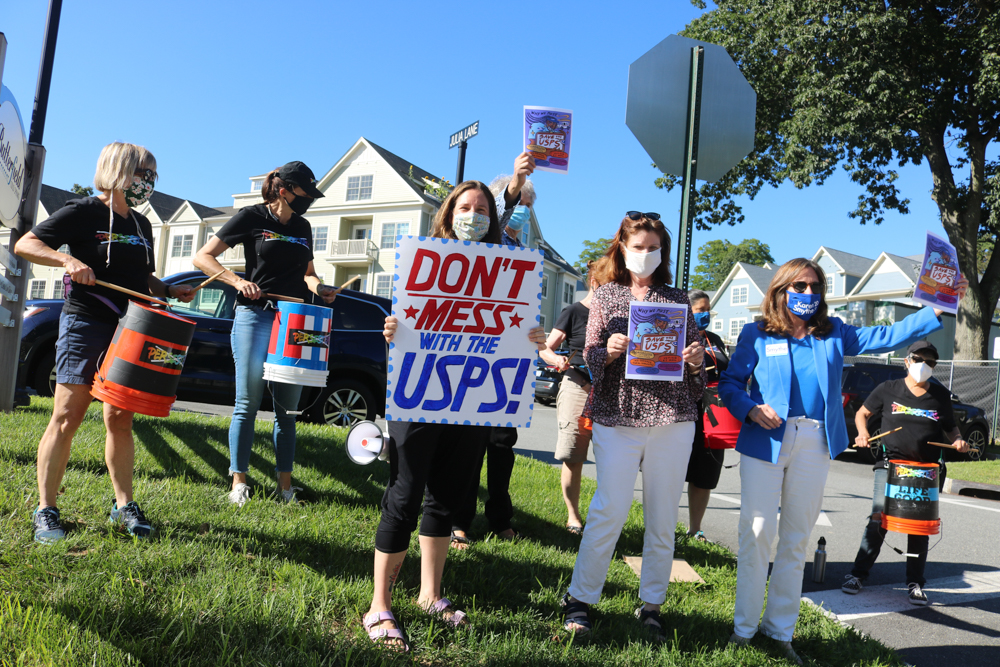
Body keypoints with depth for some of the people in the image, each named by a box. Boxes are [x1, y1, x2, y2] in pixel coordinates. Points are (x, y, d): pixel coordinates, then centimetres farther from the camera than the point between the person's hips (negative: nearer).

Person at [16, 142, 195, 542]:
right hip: (85, 324, -6)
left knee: (120, 419, 7)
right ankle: (46, 510, 4)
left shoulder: (141, 225, 17)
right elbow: (25, 244, -6)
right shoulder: (83, 212, -2)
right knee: (67, 418, -5)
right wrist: (68, 259, -22)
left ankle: (124, 504, 14)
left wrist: (169, 291, 8)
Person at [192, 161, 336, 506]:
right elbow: (202, 257, -1)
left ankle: (285, 482, 13)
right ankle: (239, 480, 10)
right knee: (248, 403, -1)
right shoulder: (251, 217, 0)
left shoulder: (302, 226, 15)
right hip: (255, 316, -4)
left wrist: (320, 289, 2)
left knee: (288, 408, 6)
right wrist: (238, 281, -16)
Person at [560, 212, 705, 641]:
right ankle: (580, 599, 9)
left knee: (663, 516, 6)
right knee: (610, 510, -6)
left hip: (673, 416, 2)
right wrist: (607, 351, -16)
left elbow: (693, 356, 15)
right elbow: (589, 356, 5)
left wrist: (695, 360, -7)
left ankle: (651, 605, 20)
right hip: (618, 414, -2)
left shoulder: (677, 299, 13)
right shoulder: (605, 296, 10)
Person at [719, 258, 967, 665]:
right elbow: (729, 383, 3)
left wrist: (939, 309, -1)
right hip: (765, 440, -3)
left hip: (814, 445, 4)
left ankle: (780, 631, 19)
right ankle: (744, 628, 8)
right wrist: (751, 409, -15)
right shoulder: (756, 334, 4)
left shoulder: (834, 334, 14)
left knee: (796, 540, 8)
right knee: (757, 533, -4)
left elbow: (887, 337, 8)